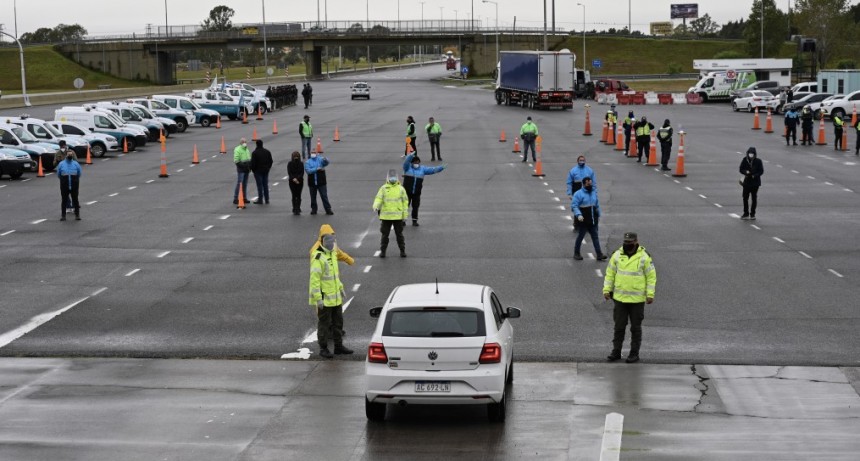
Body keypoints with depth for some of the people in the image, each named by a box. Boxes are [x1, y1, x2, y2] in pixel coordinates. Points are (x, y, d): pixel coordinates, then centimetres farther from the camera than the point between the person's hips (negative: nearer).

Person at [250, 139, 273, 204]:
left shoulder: (254, 153, -13)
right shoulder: (267, 152, 6)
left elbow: (253, 163, -15)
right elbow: (271, 161, 10)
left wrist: (253, 169, 1)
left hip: (258, 171, -5)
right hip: (266, 171, 5)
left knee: (259, 185, -2)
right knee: (265, 185, 9)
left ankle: (260, 199, 0)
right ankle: (267, 200, 11)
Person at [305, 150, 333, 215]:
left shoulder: (320, 160, 1)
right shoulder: (308, 162, 3)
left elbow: (326, 163, -21)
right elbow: (308, 170, -13)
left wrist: (325, 160, -45)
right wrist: (317, 169, -21)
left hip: (321, 182, -2)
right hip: (312, 182, 2)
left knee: (324, 196, -1)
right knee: (313, 197, 12)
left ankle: (328, 209, 3)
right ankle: (314, 209, 24)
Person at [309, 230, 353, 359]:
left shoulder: (332, 255, 10)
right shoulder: (318, 258, -18)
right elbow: (314, 280, -21)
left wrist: (340, 288, 22)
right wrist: (318, 298, -24)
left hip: (336, 297, 8)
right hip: (324, 298, -8)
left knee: (338, 322, 15)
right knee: (324, 324, 1)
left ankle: (339, 346, 26)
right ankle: (323, 349, 12)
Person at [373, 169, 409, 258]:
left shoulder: (401, 189, 3)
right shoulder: (383, 188, 1)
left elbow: (405, 202, 6)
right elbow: (378, 199, -6)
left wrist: (405, 215, 3)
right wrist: (376, 207, -27)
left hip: (398, 216, 0)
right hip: (385, 216, 0)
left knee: (399, 234, 7)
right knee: (385, 234, 5)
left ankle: (402, 251, 17)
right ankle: (382, 251, 15)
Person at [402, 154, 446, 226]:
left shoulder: (422, 169, 8)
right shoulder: (408, 167, 1)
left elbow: (433, 169, 5)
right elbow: (406, 162, -19)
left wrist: (442, 167, -5)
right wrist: (411, 155, -37)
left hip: (417, 193, 3)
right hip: (407, 192, -2)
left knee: (415, 207, 7)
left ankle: (414, 220, 19)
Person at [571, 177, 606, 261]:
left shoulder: (594, 192, 10)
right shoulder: (579, 194, -12)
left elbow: (597, 205, 20)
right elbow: (574, 206, -17)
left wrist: (598, 215, 19)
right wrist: (578, 215, -31)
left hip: (592, 220, 6)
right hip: (583, 220, -6)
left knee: (595, 236, 4)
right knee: (580, 236, 4)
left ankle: (599, 254, 4)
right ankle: (576, 253, 18)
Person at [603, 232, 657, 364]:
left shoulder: (644, 257, -9)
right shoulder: (617, 255, 0)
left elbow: (651, 276, -5)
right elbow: (610, 273, 8)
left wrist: (650, 294, -10)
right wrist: (606, 290, 3)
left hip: (637, 299, -3)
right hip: (620, 298, 3)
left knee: (636, 327, 7)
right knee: (619, 326, 8)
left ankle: (634, 353, 16)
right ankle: (616, 351, 18)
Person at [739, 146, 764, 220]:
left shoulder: (758, 161, -5)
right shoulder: (745, 160, -1)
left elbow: (761, 171, -4)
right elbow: (741, 169, 2)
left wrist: (755, 175, -20)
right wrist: (746, 172, -19)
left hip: (755, 182, -1)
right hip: (747, 182, 1)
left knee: (754, 198, 6)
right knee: (745, 197, 1)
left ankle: (752, 214, 16)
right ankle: (746, 213, 12)